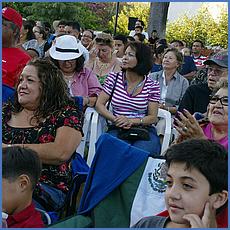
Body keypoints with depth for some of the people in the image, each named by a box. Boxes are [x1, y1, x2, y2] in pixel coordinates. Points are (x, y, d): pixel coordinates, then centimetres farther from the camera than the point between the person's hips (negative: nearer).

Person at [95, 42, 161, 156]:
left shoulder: (152, 85, 3)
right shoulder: (114, 78, 8)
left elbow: (153, 117, 2)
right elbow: (99, 104, 4)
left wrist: (131, 121, -16)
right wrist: (115, 119, -13)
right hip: (117, 129, 0)